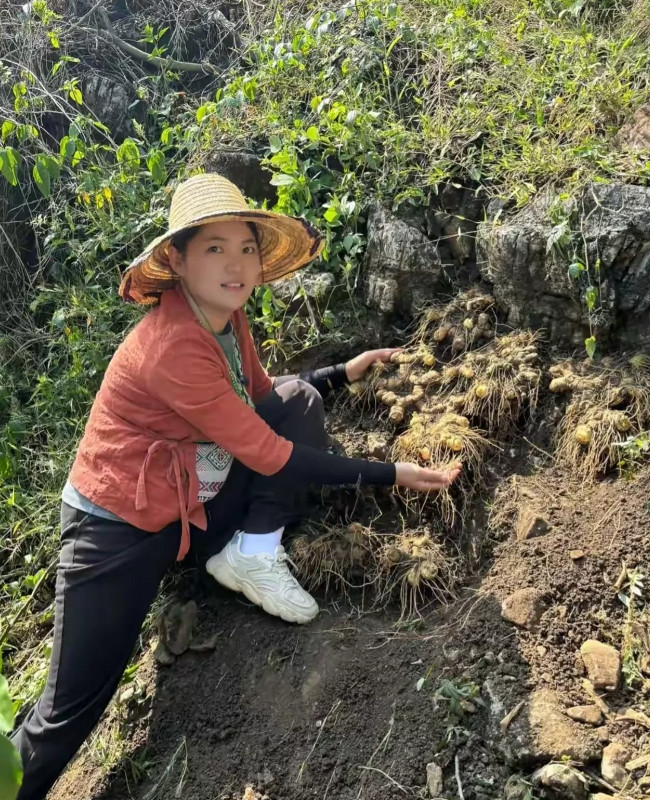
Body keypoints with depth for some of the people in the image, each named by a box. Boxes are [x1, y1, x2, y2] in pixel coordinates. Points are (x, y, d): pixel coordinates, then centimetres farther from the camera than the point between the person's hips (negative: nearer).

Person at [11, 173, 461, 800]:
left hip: (202, 500, 8)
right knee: (70, 712, -9)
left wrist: (344, 372, 8)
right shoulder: (172, 344, -30)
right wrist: (390, 475, -21)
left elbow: (259, 398, 15)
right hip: (120, 526, -7)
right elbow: (271, 456, -27)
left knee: (299, 398, -7)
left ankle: (251, 555, -5)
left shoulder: (225, 315, -3)